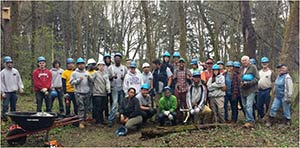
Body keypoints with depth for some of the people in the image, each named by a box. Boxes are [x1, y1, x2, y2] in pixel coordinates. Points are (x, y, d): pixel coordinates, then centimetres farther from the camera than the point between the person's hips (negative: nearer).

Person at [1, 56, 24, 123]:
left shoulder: (15, 71, 7)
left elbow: (19, 80, 12)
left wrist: (21, 88, 1)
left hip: (14, 92, 4)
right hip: (6, 92, -4)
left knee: (13, 106, 10)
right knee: (5, 106, -8)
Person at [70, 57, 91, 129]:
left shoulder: (87, 73, 13)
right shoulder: (74, 73, 2)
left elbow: (91, 82, 14)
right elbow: (72, 82, -6)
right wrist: (79, 80, -15)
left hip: (87, 93, 4)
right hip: (79, 93, -4)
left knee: (86, 108, 10)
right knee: (81, 108, -8)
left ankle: (84, 119, 22)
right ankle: (81, 122, -4)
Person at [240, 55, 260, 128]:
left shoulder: (253, 67, -3)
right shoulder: (241, 68, 16)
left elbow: (257, 78, -8)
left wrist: (249, 83, -18)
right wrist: (241, 83, 4)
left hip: (251, 90, -7)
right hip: (243, 90, 7)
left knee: (249, 105, -15)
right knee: (244, 106, 9)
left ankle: (250, 121, -12)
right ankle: (249, 121, 19)